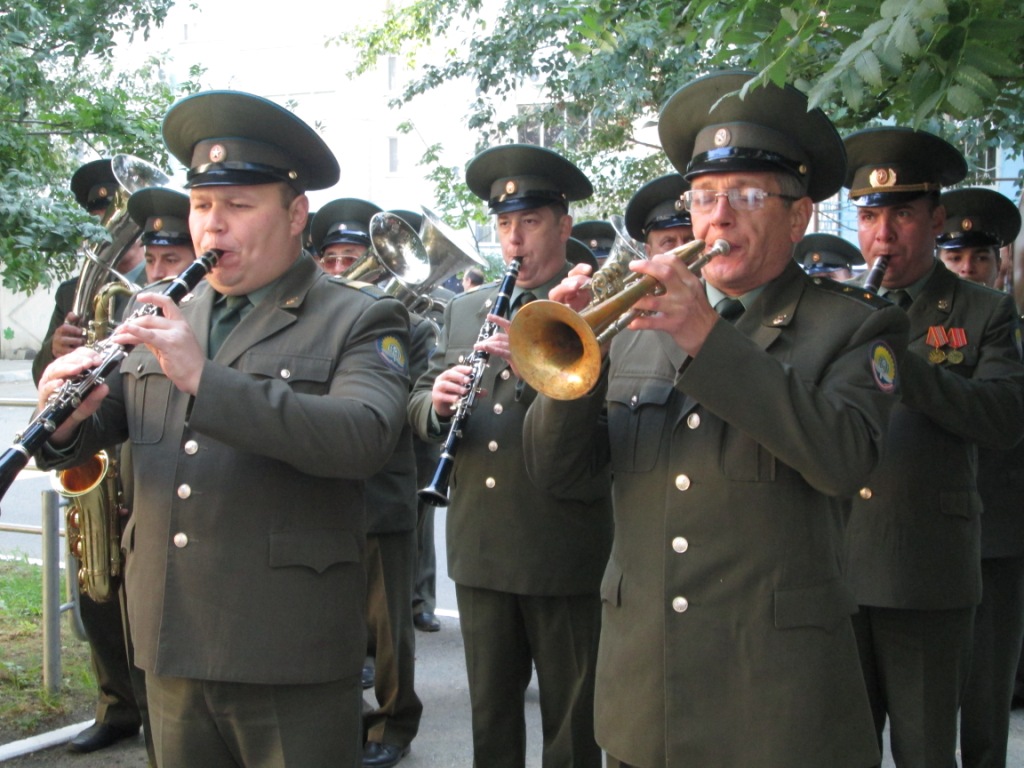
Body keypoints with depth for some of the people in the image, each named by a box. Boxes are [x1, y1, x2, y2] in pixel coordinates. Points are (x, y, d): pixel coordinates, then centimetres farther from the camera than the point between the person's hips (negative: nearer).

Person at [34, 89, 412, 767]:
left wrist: (204, 379, -29)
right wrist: (67, 420, -13)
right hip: (170, 649, 5)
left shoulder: (361, 322, -5)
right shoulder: (168, 321, 12)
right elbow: (97, 431, 11)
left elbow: (364, 439, -23)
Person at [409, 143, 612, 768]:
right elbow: (417, 404, 12)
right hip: (479, 546, 5)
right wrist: (437, 402, -10)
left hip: (565, 551, -5)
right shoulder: (465, 310, 14)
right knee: (490, 710, 17)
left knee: (571, 716, 8)